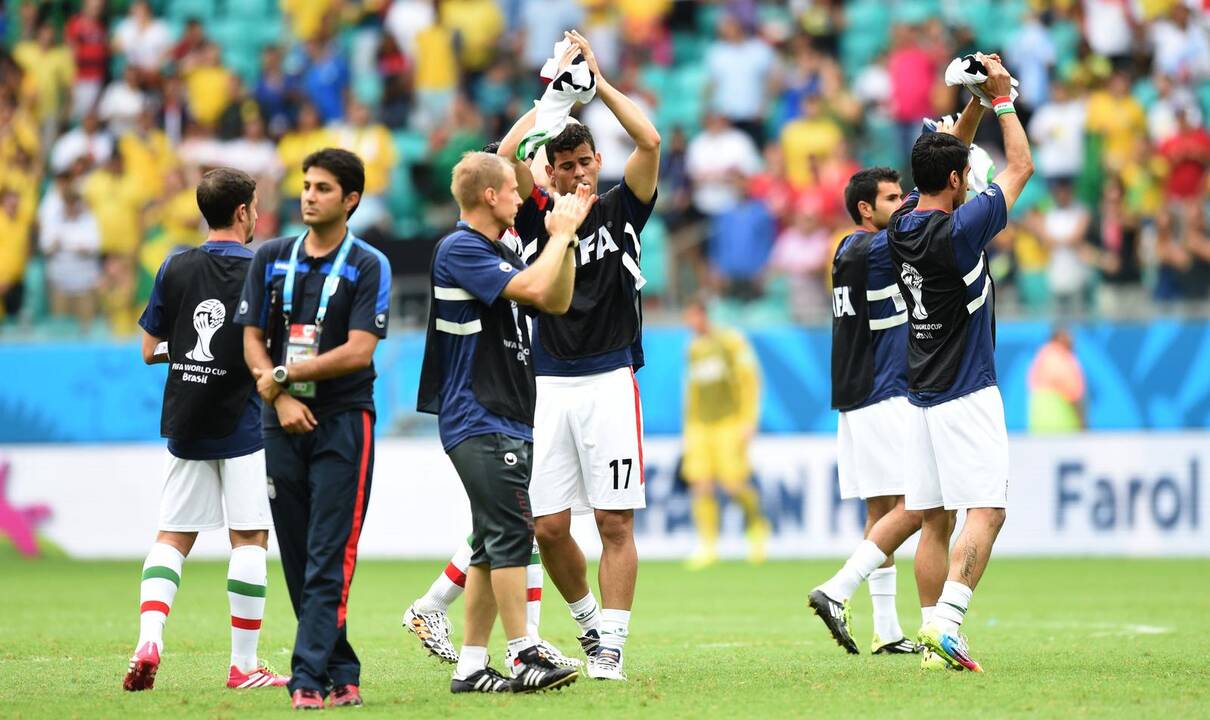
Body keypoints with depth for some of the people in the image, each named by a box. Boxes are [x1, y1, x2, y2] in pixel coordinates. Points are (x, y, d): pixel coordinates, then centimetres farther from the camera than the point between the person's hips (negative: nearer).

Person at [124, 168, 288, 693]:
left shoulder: (175, 269, 3)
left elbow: (150, 350, 7)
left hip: (185, 427, 4)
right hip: (243, 427, -4)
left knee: (172, 537, 9)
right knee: (249, 540, 2)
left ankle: (149, 637, -10)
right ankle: (243, 666, 2)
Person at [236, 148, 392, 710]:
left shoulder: (369, 266, -2)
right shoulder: (272, 259, 10)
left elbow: (359, 351, -10)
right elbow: (253, 340, 9)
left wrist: (284, 375, -9)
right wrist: (281, 398, -7)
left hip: (343, 421, -5)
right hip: (283, 424, 5)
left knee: (329, 559, -11)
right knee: (298, 558, 5)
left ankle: (310, 677, -16)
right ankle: (342, 673, 13)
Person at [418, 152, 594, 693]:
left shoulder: (500, 252, 18)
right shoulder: (460, 250, -12)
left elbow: (556, 302, 19)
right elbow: (533, 287, -22)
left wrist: (565, 236, 10)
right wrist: (560, 234, -9)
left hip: (509, 421, 10)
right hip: (480, 421, -10)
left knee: (494, 543, 8)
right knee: (511, 532, -15)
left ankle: (470, 666, 10)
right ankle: (524, 657, -18)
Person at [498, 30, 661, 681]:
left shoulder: (620, 211, 6)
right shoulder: (537, 216, 9)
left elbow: (649, 142, -8)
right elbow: (505, 157, -7)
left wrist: (597, 82, -6)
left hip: (609, 381, -2)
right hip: (549, 385, 2)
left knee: (614, 523, -7)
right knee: (548, 525, 0)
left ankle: (610, 645, -4)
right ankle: (587, 619, 23)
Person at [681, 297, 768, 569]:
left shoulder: (731, 341, -4)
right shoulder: (694, 349, 15)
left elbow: (749, 381, -7)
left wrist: (748, 421, -13)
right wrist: (689, 429, 20)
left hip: (729, 422, -6)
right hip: (701, 425, 6)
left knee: (733, 483, -13)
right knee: (700, 484, -7)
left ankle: (757, 524, 15)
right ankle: (708, 547, -7)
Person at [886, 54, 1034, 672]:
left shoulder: (903, 224, 4)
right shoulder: (958, 231, -17)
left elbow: (942, 159, 22)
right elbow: (1020, 167, -5)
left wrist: (976, 103, 16)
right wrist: (1001, 98, 5)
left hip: (922, 399, 8)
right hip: (966, 394, -8)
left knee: (935, 519, 8)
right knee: (986, 510, -10)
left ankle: (932, 632, 7)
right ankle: (946, 621, -24)